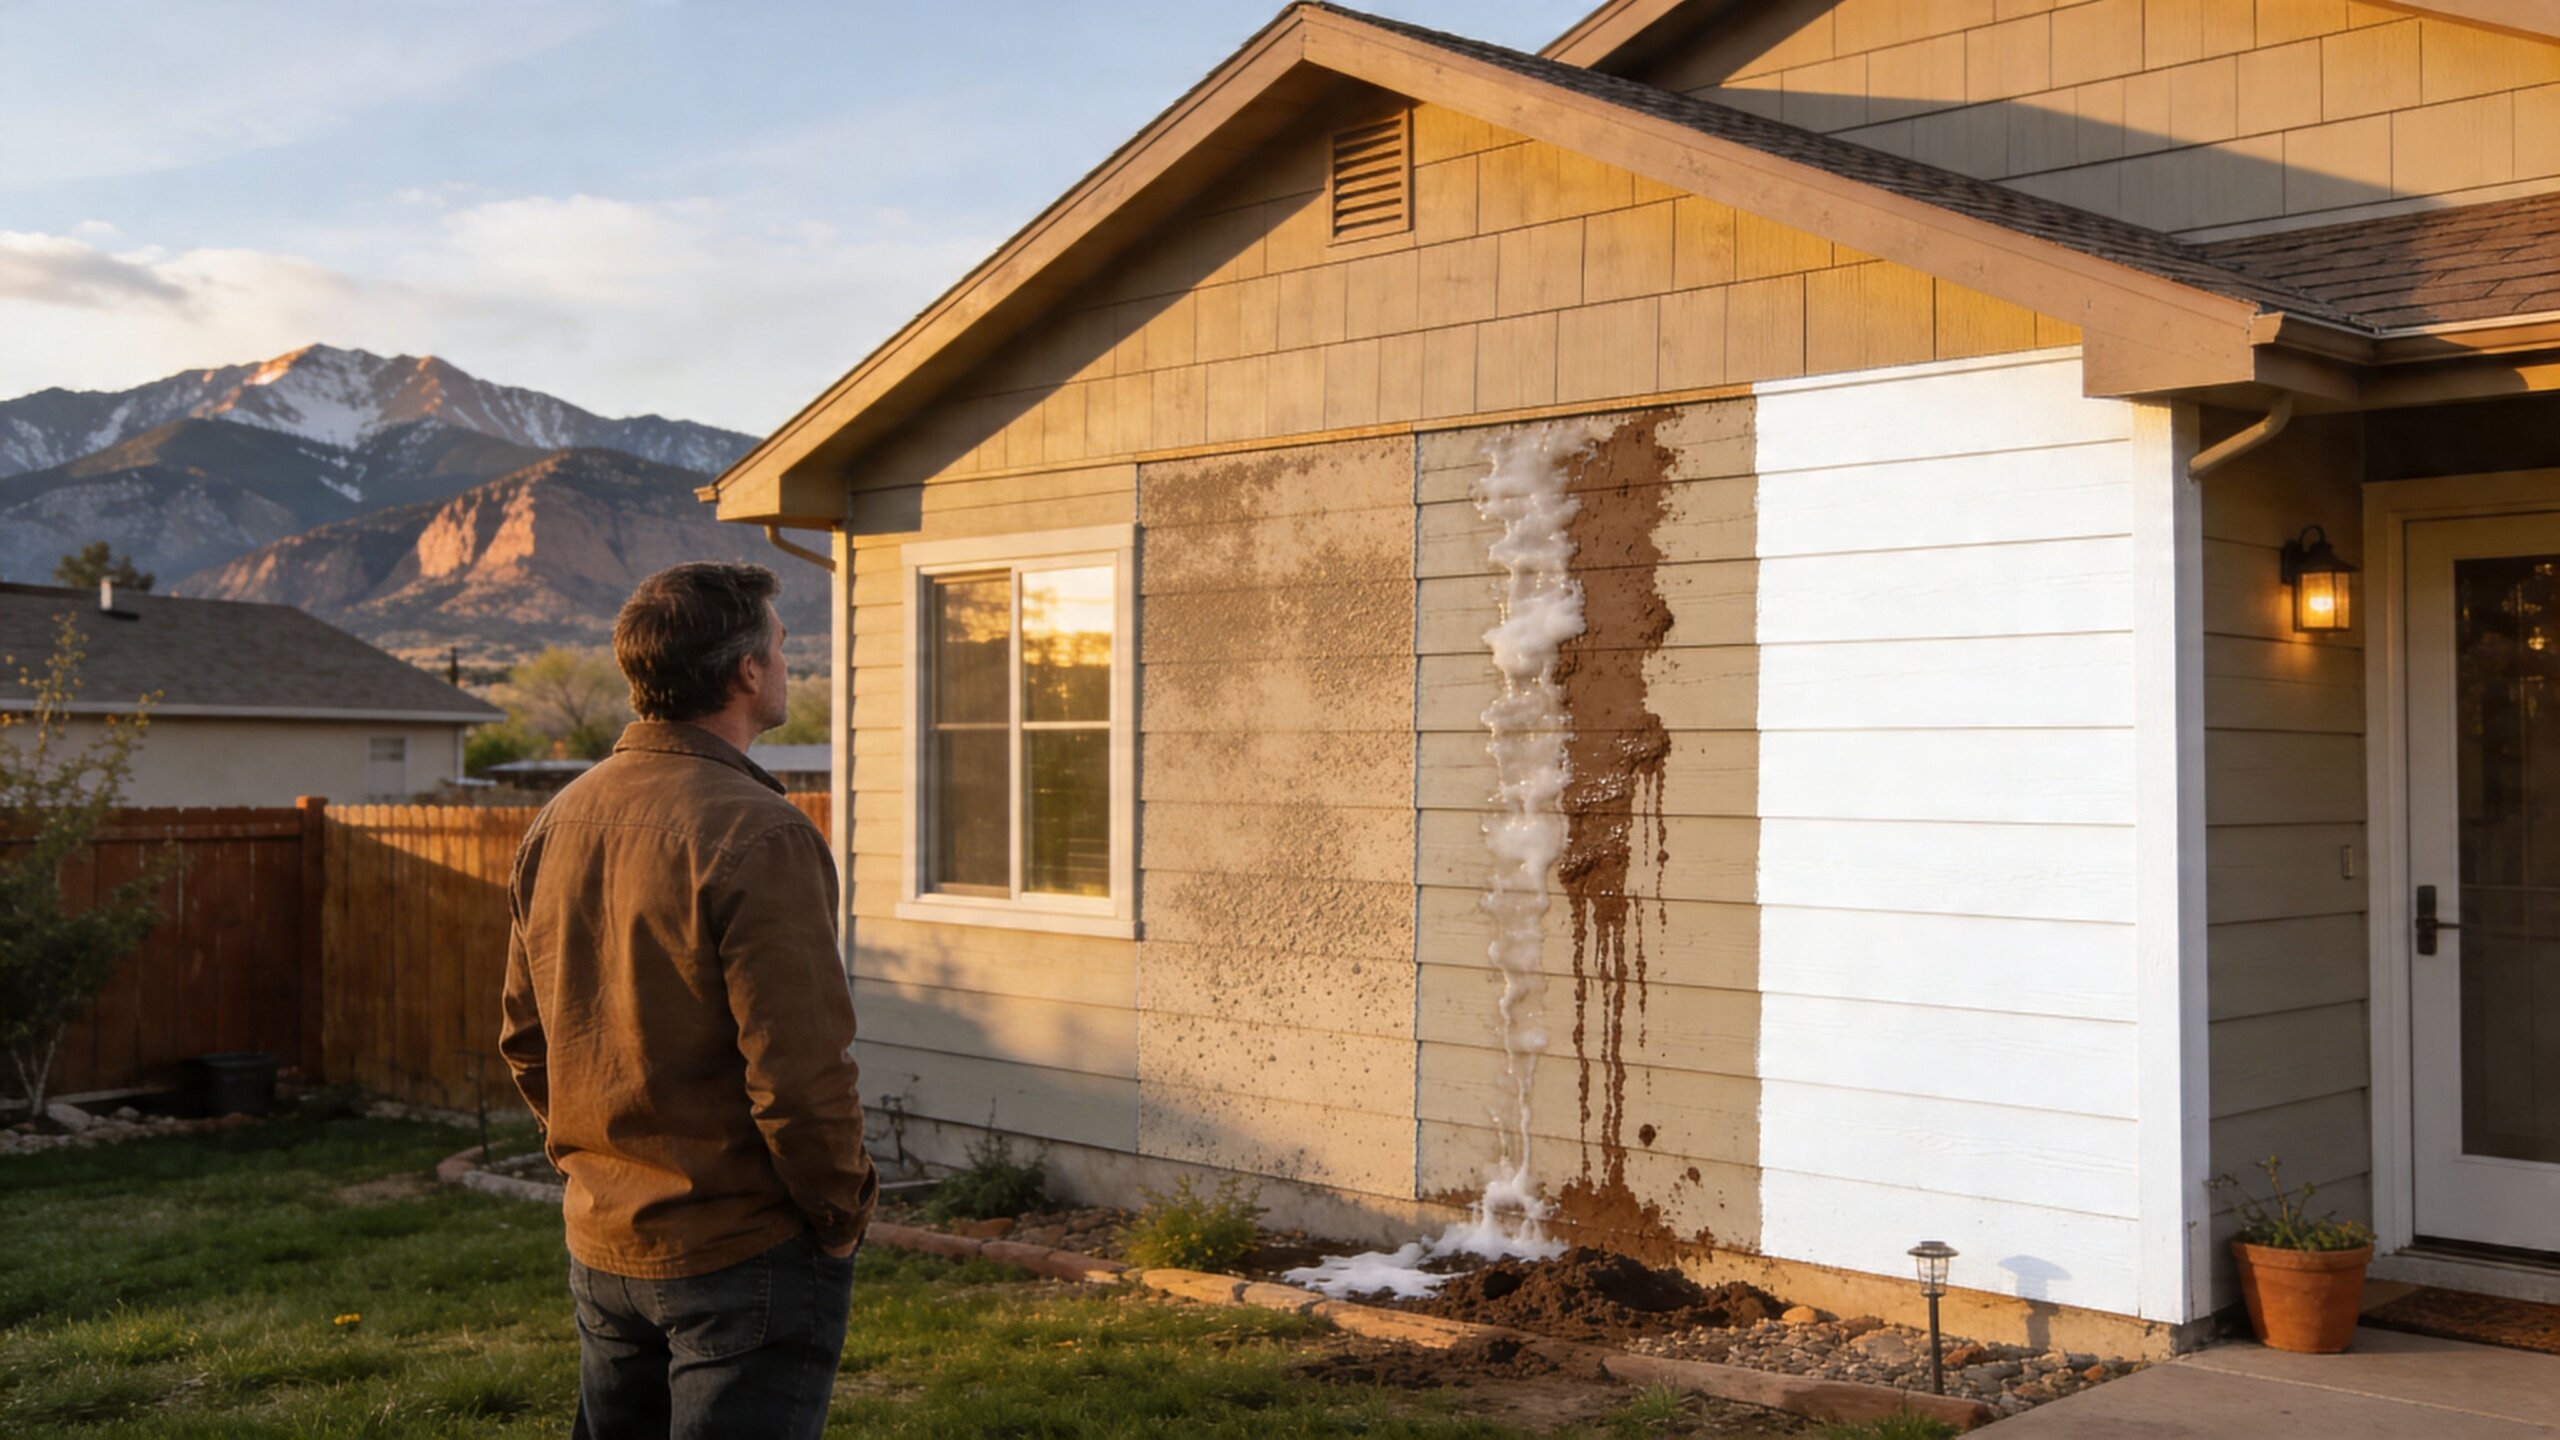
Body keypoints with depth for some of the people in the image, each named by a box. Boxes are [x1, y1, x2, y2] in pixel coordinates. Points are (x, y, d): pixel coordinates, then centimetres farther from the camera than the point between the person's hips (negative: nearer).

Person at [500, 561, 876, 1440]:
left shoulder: (560, 821, 5)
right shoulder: (757, 836, -20)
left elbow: (525, 1041, 12)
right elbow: (800, 1072, -23)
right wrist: (841, 1216, -9)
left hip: (601, 1246, 8)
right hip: (746, 1254, -8)